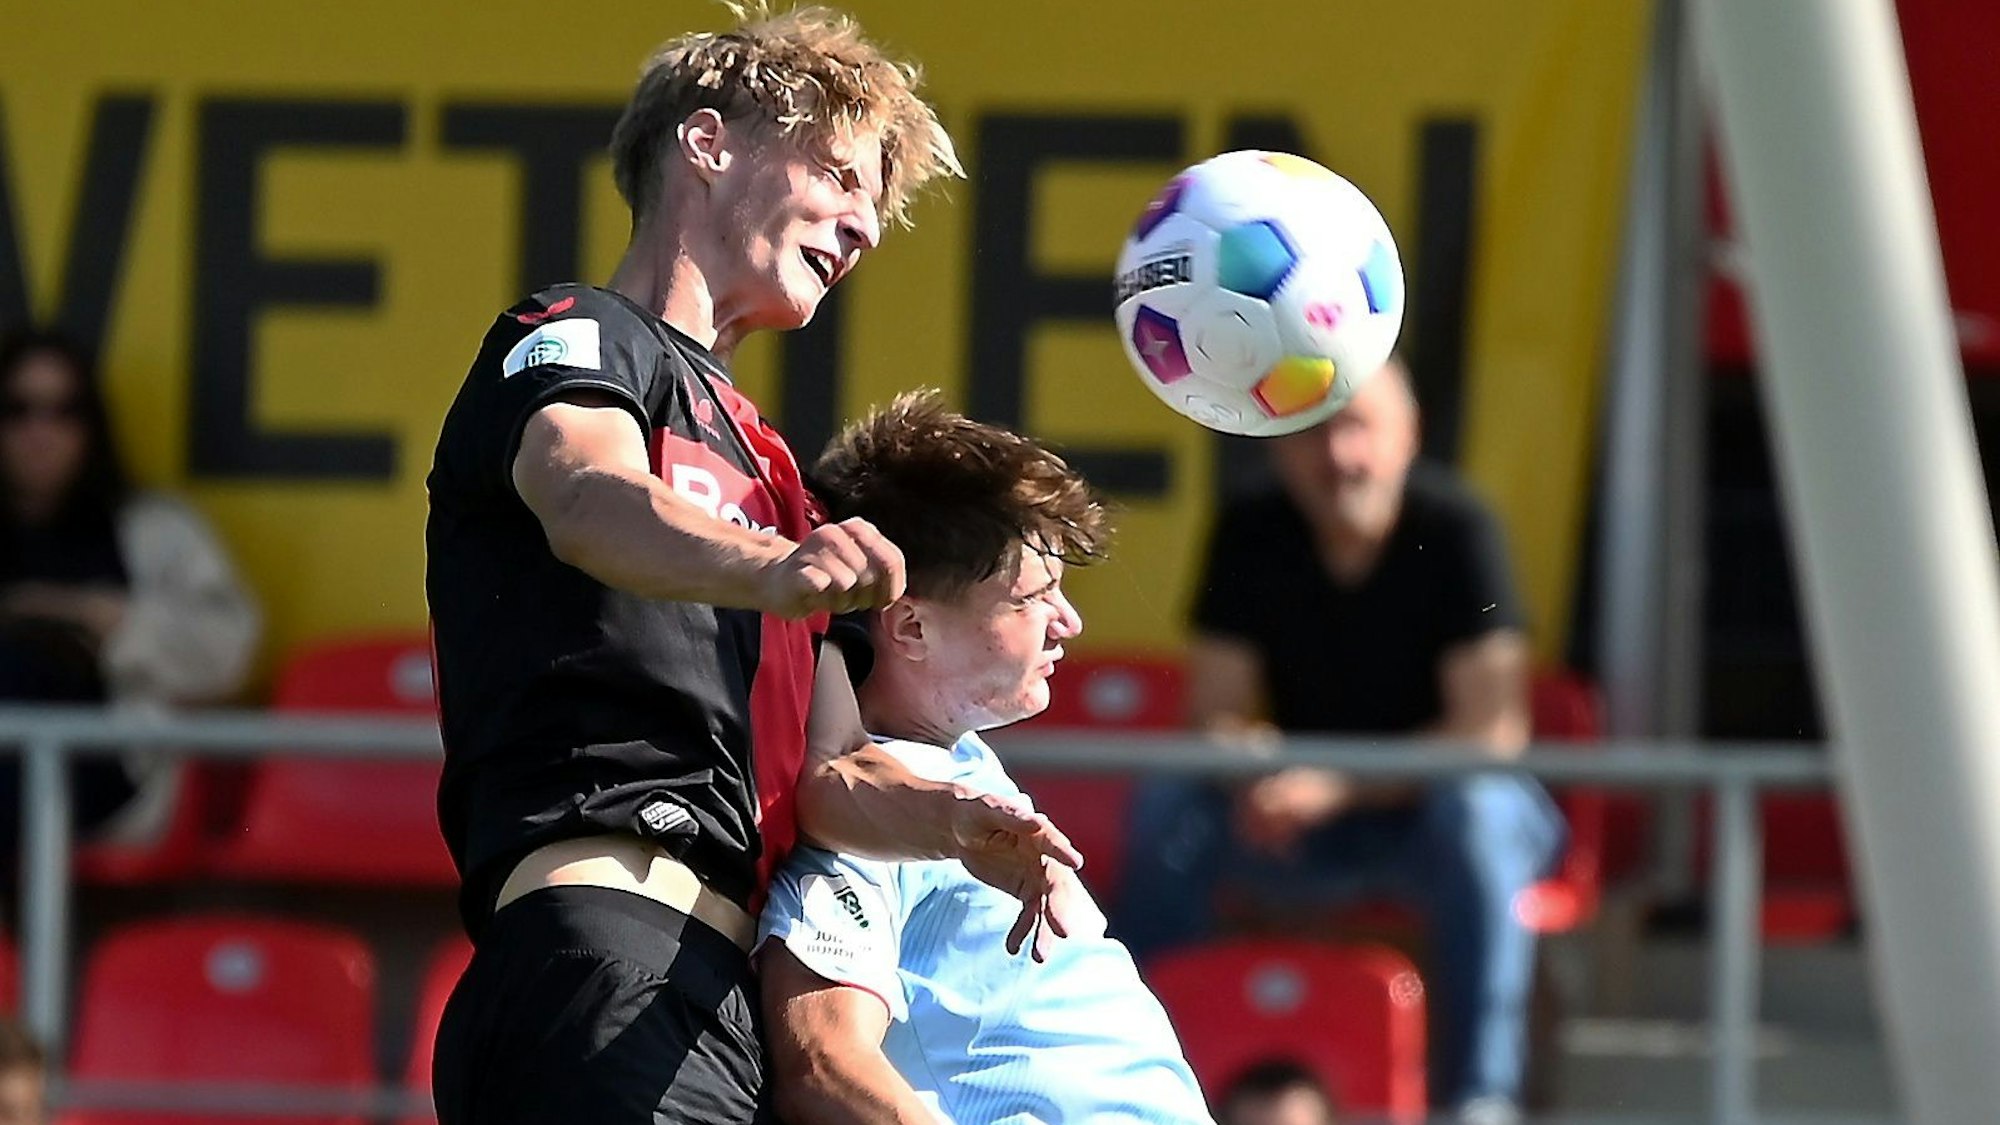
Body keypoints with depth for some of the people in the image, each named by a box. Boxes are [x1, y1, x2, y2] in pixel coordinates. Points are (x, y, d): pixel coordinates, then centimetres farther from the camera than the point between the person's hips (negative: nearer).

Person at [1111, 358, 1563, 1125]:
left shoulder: (1454, 531, -16)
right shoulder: (1250, 538, -3)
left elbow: (1492, 730, -20)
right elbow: (1216, 713, -3)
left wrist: (1336, 787, -29)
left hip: (1427, 808, -4)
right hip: (1311, 817, 4)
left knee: (1477, 814, -37)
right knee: (1168, 803, -21)